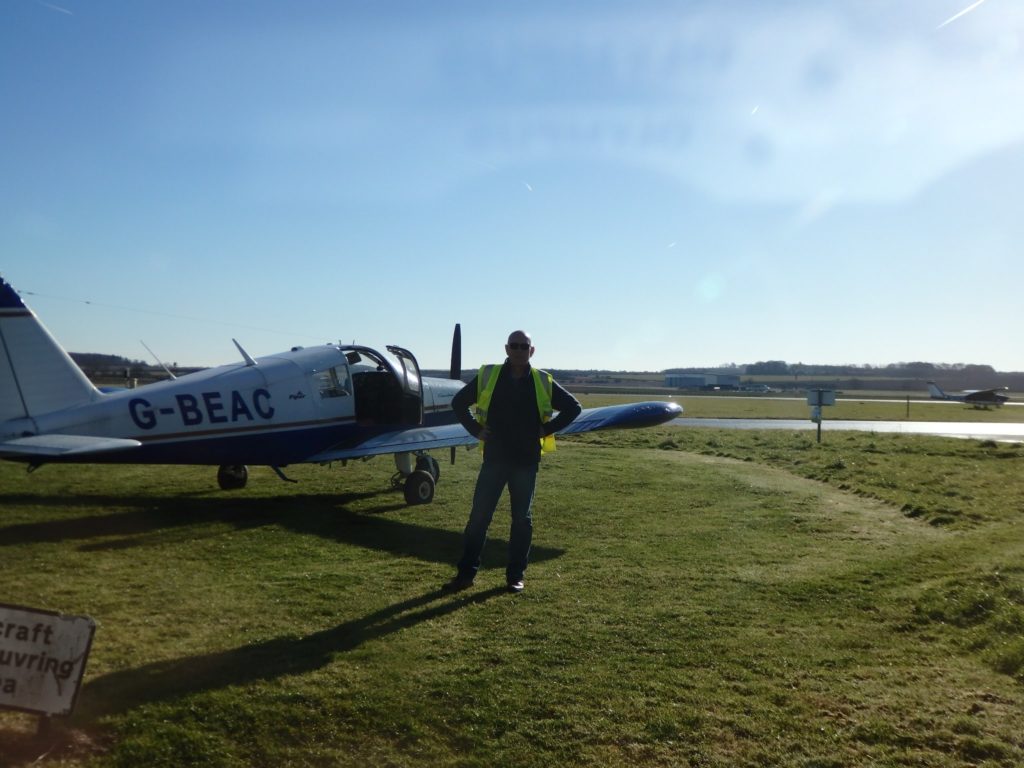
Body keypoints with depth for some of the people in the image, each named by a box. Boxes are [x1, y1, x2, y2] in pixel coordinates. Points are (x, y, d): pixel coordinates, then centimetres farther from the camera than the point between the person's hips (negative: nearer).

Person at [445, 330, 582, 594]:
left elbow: (573, 407, 9)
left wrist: (547, 429, 0)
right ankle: (466, 573, 10)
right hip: (494, 459, 0)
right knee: (479, 515, 1)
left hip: (526, 462, 0)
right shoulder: (487, 376, 0)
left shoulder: (543, 382, 0)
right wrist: (475, 429, 2)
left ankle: (516, 575, 18)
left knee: (522, 518, 7)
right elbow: (458, 402, 11)